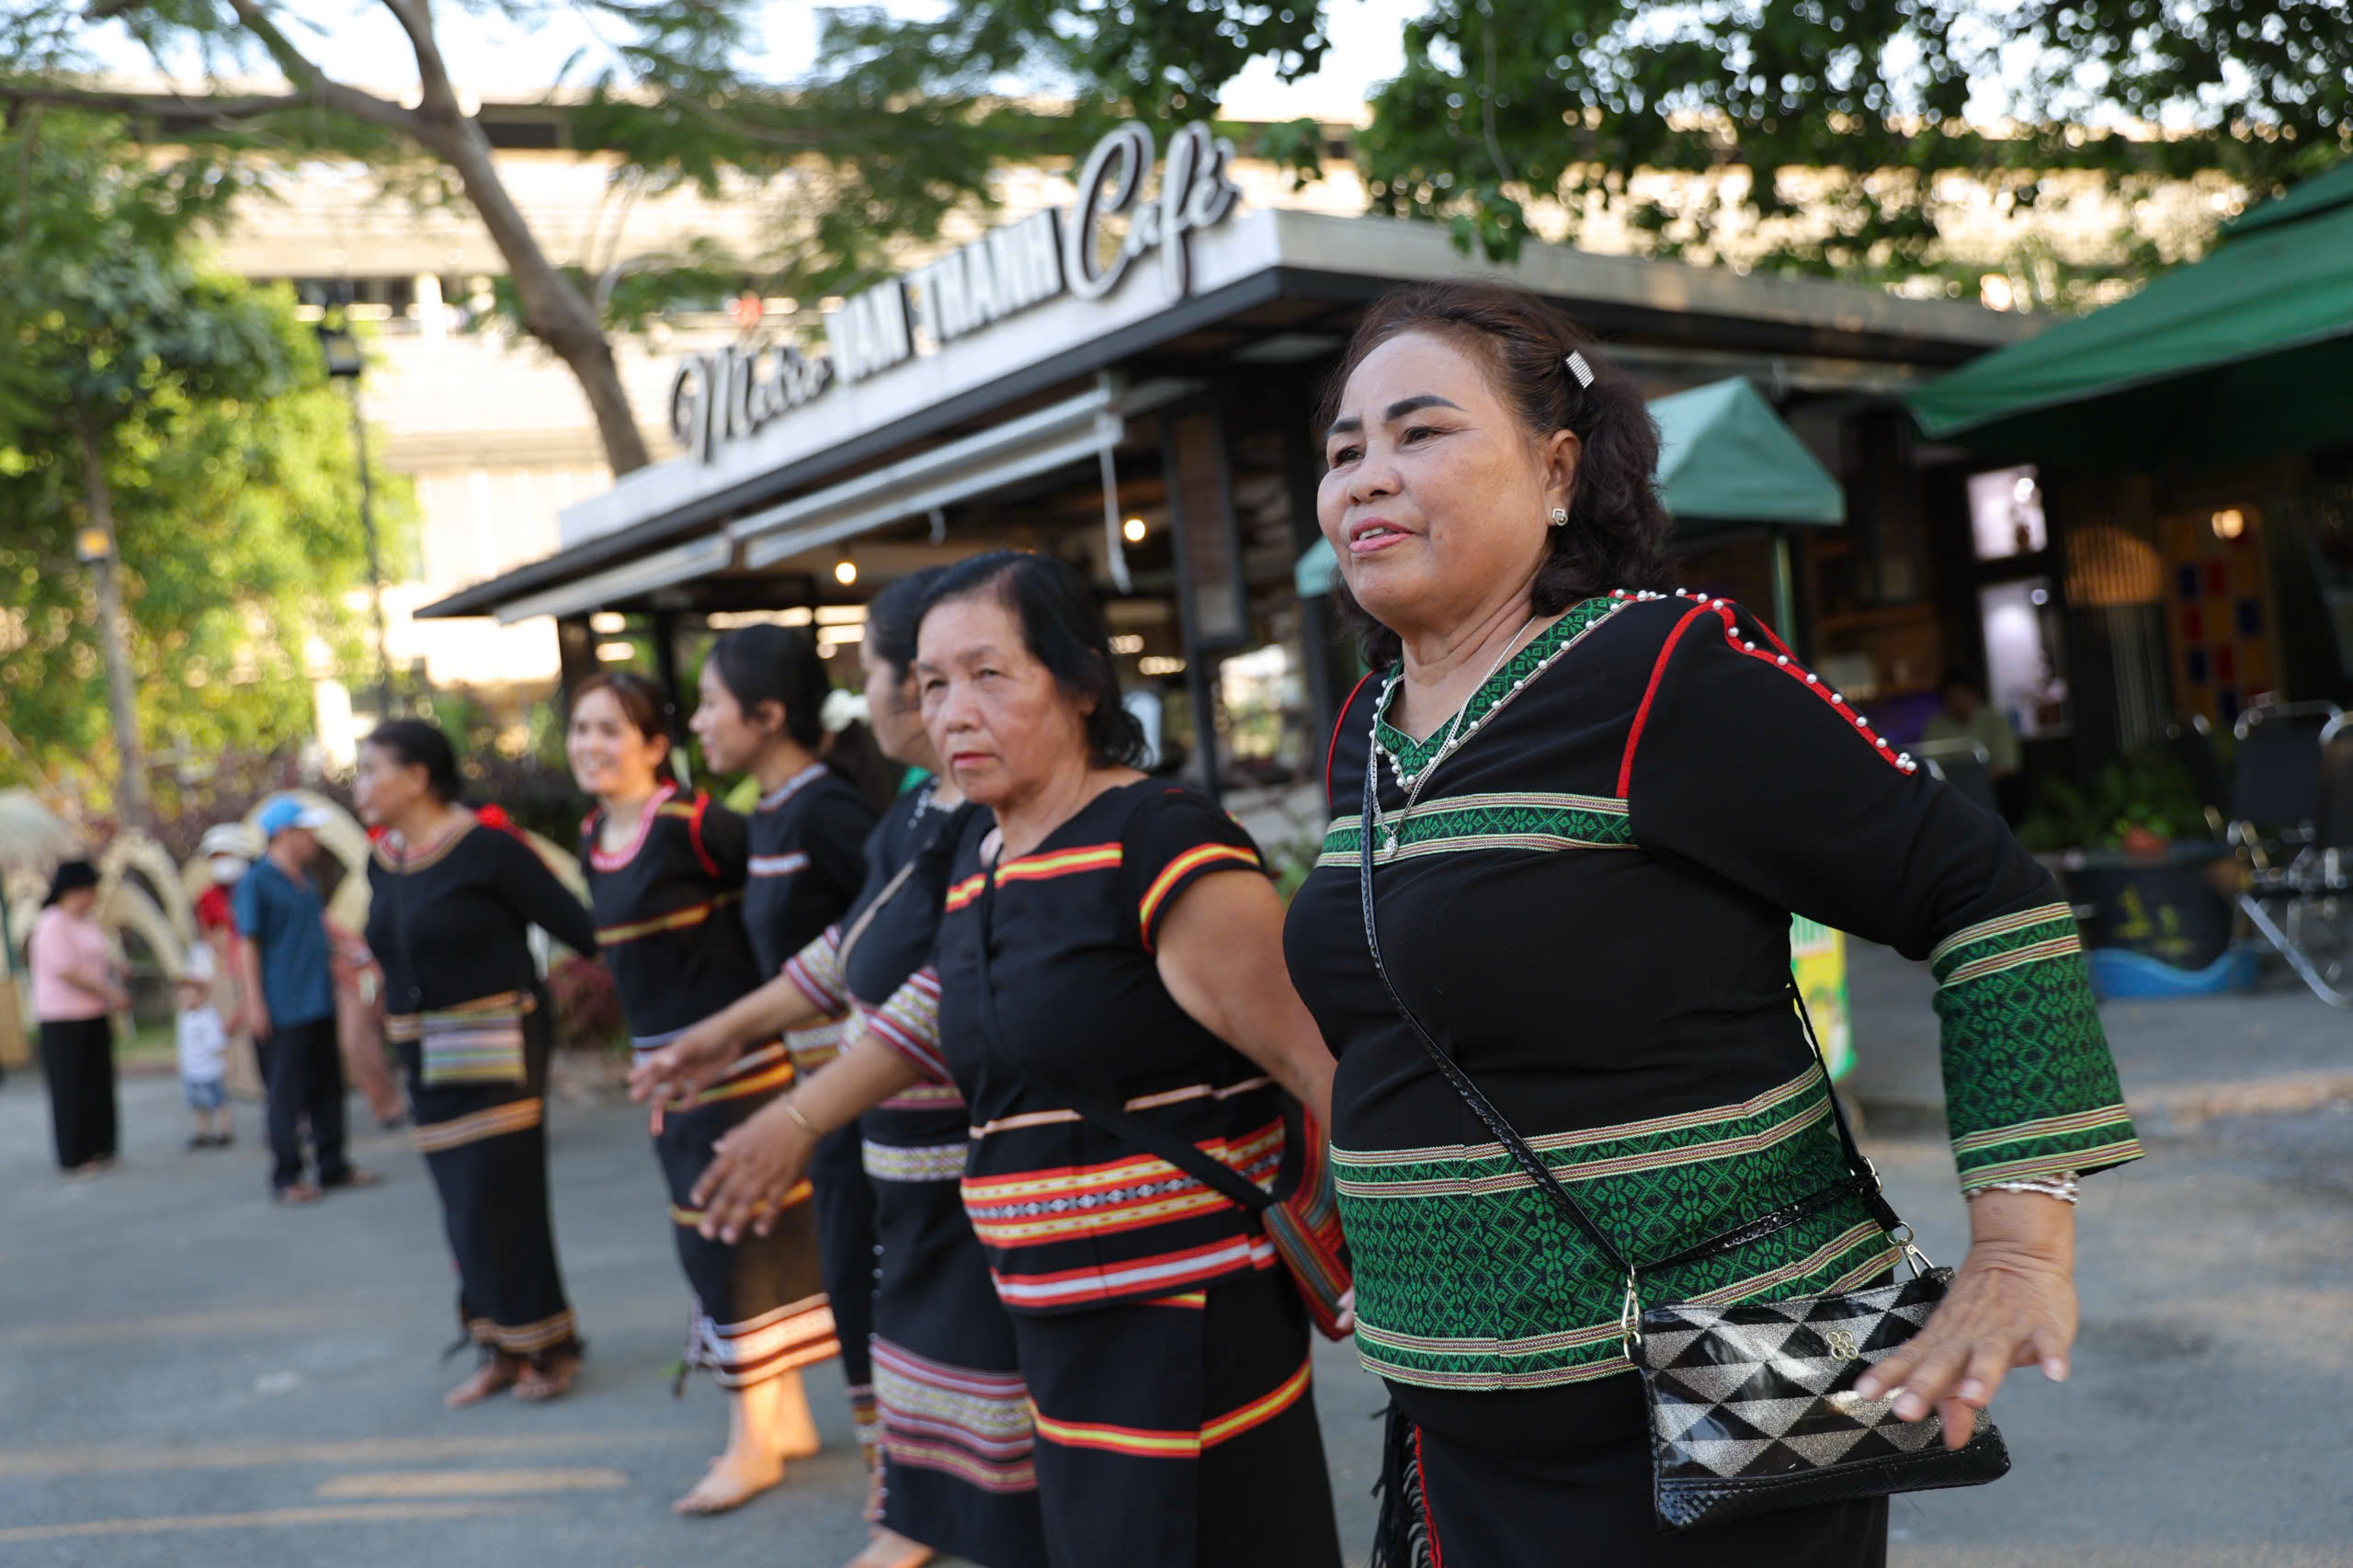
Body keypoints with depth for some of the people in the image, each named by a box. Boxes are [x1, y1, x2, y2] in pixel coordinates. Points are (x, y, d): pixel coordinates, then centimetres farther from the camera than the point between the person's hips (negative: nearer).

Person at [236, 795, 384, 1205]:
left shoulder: (305, 879, 14)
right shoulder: (255, 883, -9)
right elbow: (247, 944, -11)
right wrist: (254, 1002, -15)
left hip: (319, 1002, 8)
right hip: (283, 1009, -8)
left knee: (327, 1086, 12)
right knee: (286, 1094, -3)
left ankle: (333, 1166, 20)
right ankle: (286, 1178, 4)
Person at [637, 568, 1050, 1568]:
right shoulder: (921, 812, 10)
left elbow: (946, 1004, -26)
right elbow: (849, 949, 21)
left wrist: (804, 1116, -23)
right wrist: (732, 1031, 22)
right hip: (916, 1167, 10)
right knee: (927, 1337, 20)